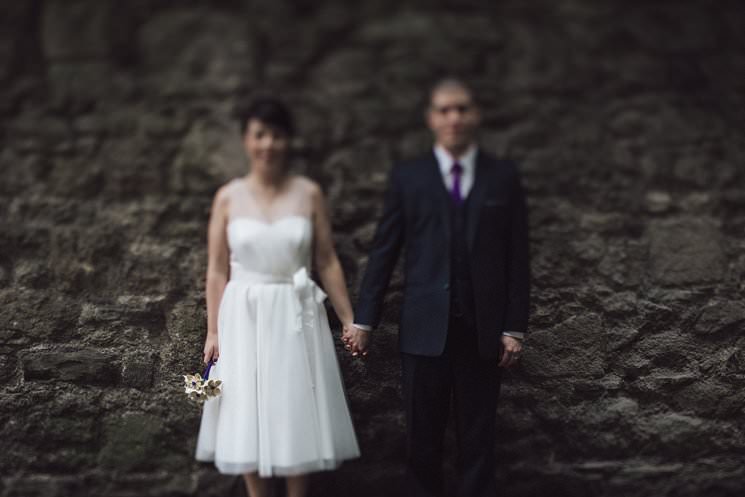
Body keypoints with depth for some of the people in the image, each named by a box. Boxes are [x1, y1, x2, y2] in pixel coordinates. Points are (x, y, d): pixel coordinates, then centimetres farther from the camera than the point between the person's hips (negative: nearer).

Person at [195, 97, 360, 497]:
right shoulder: (228, 197, 0)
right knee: (247, 415, 5)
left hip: (296, 317, 0)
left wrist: (350, 321, 2)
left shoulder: (309, 194, 0)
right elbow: (217, 271, 2)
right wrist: (213, 332, -1)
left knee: (297, 412, 6)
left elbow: (328, 263, 2)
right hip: (244, 317, 0)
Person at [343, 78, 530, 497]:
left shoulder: (504, 177, 5)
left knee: (479, 439, 7)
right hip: (426, 329, 0)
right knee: (423, 439, 7)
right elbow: (383, 253, 4)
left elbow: (517, 258, 3)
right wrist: (364, 321, 0)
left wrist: (514, 328, -2)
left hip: (483, 331, 0)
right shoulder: (407, 177, 4)